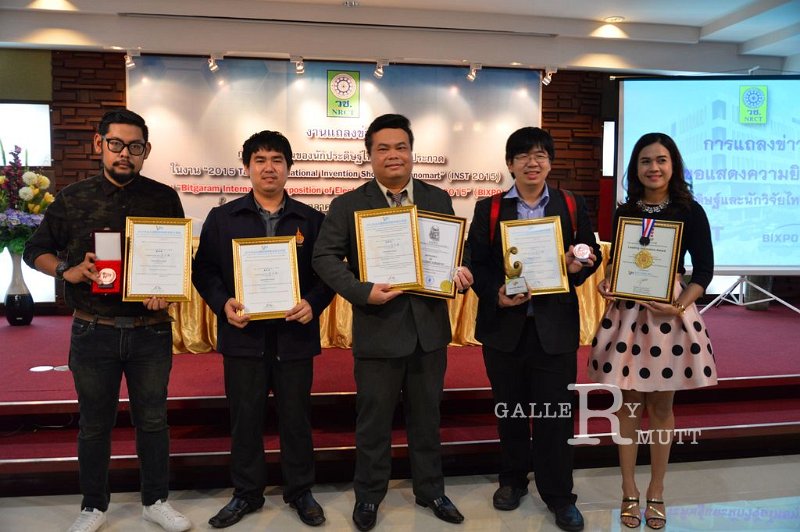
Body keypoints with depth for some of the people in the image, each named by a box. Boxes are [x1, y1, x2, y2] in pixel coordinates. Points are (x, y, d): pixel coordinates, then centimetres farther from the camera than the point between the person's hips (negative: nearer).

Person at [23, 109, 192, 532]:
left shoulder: (164, 198, 0)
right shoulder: (73, 199, 1)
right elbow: (35, 250, 9)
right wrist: (67, 270, -11)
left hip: (150, 330, 0)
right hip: (93, 332, 0)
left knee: (152, 419, 12)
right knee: (94, 423, 14)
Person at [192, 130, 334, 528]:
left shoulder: (311, 219, 5)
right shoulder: (222, 218, 5)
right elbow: (204, 270, 4)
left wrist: (313, 303, -13)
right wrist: (223, 303, -13)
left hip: (295, 336, 0)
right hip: (243, 335, 0)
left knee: (296, 417, 10)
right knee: (244, 418, 10)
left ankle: (300, 491, 28)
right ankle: (246, 493, 29)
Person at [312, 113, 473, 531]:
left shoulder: (438, 199, 7)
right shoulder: (348, 205, -2)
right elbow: (325, 257, -8)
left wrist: (461, 272, -12)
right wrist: (363, 292, -22)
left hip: (429, 328, 3)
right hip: (378, 329, -2)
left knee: (426, 416, 17)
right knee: (373, 420, 11)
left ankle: (430, 490, 36)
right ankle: (368, 496, 32)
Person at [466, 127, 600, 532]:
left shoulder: (572, 206, 6)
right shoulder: (488, 209, 3)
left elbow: (592, 255, 9)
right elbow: (476, 263, -1)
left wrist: (579, 267, -14)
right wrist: (495, 295, -17)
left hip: (555, 325, 0)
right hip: (504, 324, 1)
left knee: (555, 413, 5)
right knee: (509, 409, 15)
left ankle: (558, 495, 22)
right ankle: (512, 480, 35)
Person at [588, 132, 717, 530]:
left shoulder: (690, 212, -2)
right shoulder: (623, 213, 5)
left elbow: (704, 270, -2)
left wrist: (680, 306, -17)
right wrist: (607, 282, -7)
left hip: (670, 314, -2)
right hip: (627, 313, 2)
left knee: (661, 407, 9)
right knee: (629, 405, 8)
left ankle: (656, 492, 26)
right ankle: (629, 491, 23)